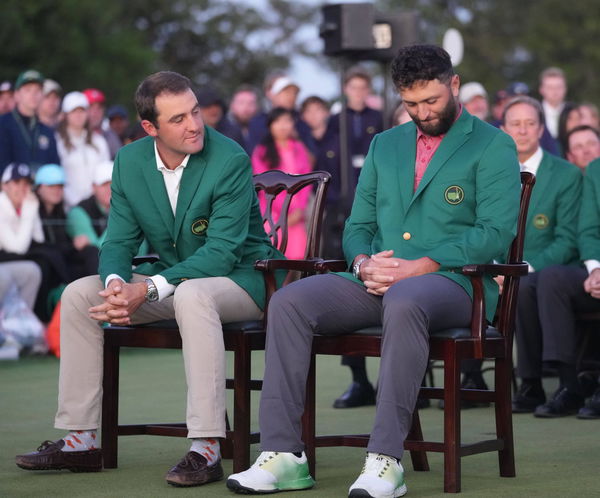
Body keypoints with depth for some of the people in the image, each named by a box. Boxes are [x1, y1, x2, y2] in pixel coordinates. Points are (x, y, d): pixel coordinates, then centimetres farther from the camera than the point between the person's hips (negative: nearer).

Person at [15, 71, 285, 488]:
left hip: (239, 278, -7)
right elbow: (119, 242, 2)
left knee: (192, 295, -39)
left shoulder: (230, 160, -20)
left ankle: (206, 449, -39)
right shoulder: (130, 162, 0)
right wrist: (116, 284, -23)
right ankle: (82, 441, -3)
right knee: (79, 294, -7)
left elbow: (222, 252, -24)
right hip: (172, 279, 7)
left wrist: (146, 290, -32)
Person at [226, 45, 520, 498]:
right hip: (377, 284, 6)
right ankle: (283, 454, -23)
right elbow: (358, 225, 21)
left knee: (403, 303, -41)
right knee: (289, 301, -20)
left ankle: (386, 460, -40)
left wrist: (419, 266, -18)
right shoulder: (384, 145, 22)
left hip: (452, 281, -5)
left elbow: (496, 233, -8)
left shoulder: (493, 146, 3)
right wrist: (364, 264, -3)